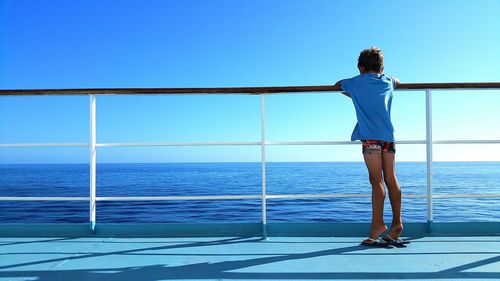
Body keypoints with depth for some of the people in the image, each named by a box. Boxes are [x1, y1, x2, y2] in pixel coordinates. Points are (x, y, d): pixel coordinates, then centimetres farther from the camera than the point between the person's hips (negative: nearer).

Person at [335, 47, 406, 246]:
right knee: (391, 180, 8)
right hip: (388, 136, 5)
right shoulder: (388, 81, 21)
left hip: (371, 137, -4)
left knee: (376, 180, -9)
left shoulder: (357, 82, 11)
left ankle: (377, 223, -12)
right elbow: (397, 81, 46)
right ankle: (396, 223, 13)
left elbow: (338, 84, 30)